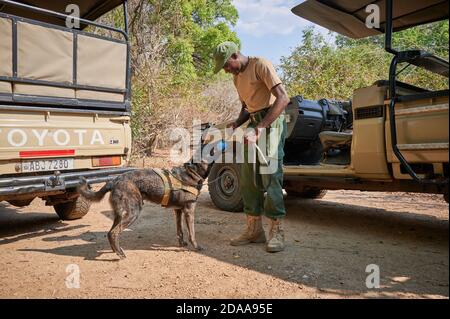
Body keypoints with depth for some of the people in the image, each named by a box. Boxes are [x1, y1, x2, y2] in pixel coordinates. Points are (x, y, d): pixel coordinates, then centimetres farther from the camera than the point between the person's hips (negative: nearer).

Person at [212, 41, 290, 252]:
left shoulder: (260, 65, -9)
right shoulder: (237, 76, 17)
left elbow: (283, 98, -19)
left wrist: (261, 128, -26)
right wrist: (237, 123, 4)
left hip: (271, 121, -8)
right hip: (254, 124, 8)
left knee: (270, 176, -13)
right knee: (248, 178, 3)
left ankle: (276, 232, -5)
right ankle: (254, 229, 10)